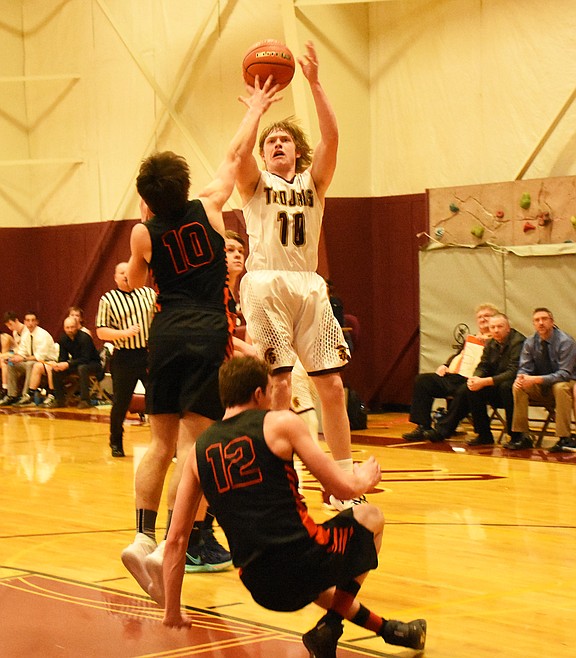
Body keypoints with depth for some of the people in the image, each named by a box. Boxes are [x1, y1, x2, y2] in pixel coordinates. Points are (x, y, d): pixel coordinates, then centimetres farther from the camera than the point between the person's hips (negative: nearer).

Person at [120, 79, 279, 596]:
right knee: (192, 441, -5)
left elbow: (135, 280, 20)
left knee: (162, 441, 11)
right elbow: (233, 157, 13)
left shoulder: (144, 233, 1)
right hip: (208, 333, -2)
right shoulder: (207, 208, -1)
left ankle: (144, 536, 7)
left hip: (166, 334, 3)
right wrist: (255, 110, 26)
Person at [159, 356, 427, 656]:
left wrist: (172, 609, 19)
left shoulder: (199, 450, 11)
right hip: (305, 560, -5)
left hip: (264, 590, 5)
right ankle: (328, 630, 16)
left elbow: (175, 538, 11)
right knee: (371, 517, 24)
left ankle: (386, 629, 40)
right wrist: (365, 478, 21)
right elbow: (344, 488, -3)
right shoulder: (280, 423, -2)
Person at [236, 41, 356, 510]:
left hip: (310, 287, 3)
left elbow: (332, 137, -2)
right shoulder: (255, 182, 10)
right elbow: (242, 150, -12)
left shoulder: (313, 181, 14)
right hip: (266, 286, -3)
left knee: (332, 386, 1)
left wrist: (315, 84, -11)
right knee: (278, 386, -10)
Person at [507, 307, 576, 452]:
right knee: (518, 387, -21)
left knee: (560, 387, -38)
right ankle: (522, 436, -20)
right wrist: (520, 378, -27)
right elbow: (524, 368, -1)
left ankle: (564, 438, -34)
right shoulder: (530, 343, 0)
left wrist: (537, 379, -34)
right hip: (541, 390, 4)